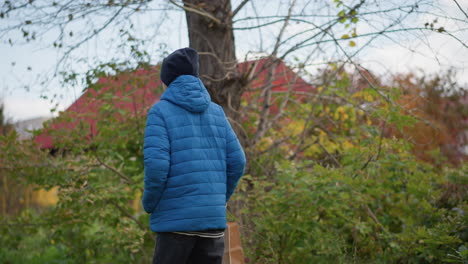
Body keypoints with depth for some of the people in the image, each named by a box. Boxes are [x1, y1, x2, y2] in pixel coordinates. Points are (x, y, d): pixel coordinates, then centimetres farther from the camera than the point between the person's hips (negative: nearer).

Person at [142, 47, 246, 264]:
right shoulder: (216, 112, 10)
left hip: (176, 219, -4)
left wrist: (149, 203, 2)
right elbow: (237, 162, 7)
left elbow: (156, 165, -14)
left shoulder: (160, 111, -4)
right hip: (213, 217, 4)